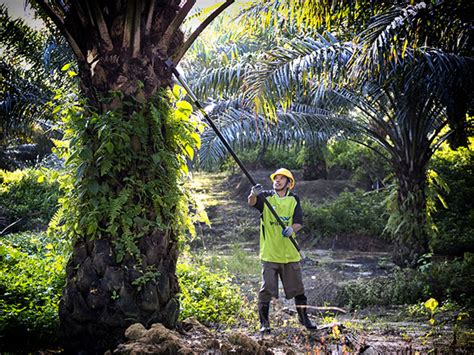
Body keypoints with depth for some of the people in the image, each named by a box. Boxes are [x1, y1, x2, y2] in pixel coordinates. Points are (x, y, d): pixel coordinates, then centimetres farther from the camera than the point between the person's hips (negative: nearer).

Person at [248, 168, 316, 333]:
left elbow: (299, 222, -2)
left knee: (297, 288, 12)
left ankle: (304, 318, 30)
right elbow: (252, 202, -20)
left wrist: (292, 228, -25)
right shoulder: (266, 197, 1)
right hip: (269, 253, -2)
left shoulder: (294, 200, 6)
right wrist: (254, 194, -42)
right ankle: (264, 323, 6)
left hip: (290, 253, 2)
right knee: (266, 289, -4)